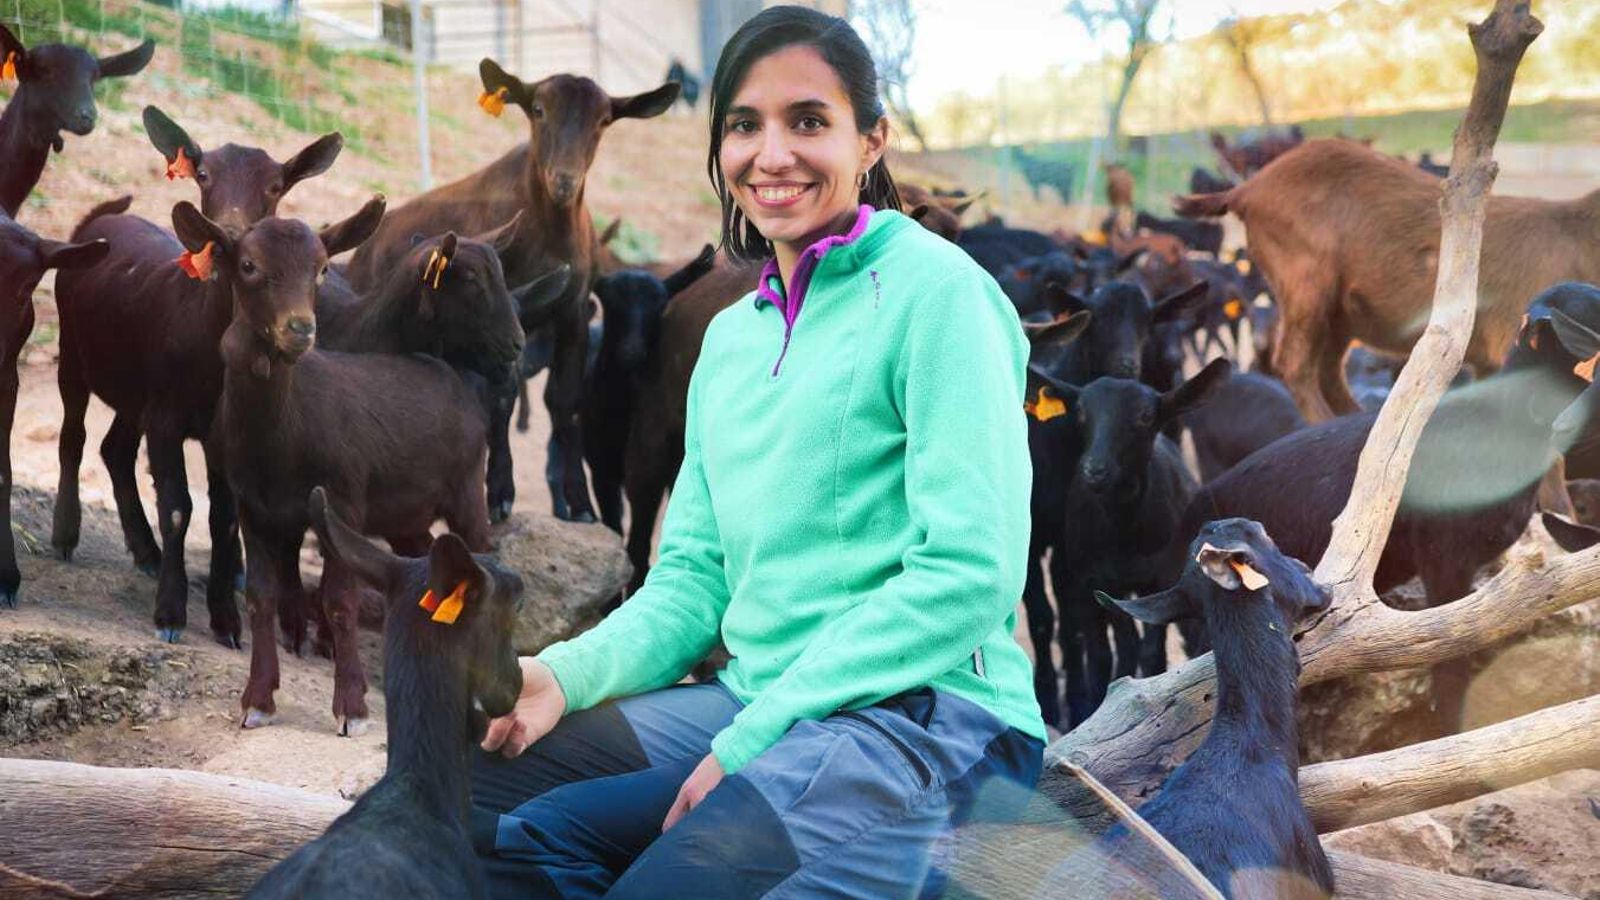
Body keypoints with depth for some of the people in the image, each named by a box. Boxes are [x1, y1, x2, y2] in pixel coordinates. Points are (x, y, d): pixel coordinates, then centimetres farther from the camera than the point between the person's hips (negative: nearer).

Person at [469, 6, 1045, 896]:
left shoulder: (936, 290, -7)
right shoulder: (730, 336, 17)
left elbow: (969, 576, -15)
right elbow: (694, 577, 14)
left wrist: (749, 742, -17)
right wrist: (565, 675, -6)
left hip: (928, 716, -7)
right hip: (753, 706, 7)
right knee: (467, 796, -7)